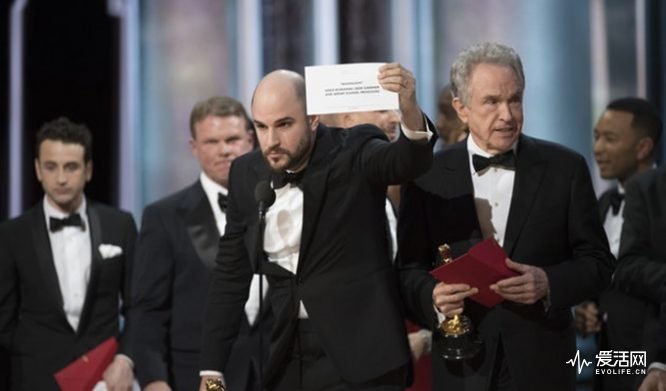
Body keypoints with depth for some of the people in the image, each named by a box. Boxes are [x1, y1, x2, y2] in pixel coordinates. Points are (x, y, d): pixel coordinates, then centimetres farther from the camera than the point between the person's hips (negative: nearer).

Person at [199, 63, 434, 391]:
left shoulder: (353, 152, -8)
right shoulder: (247, 174, 4)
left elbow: (409, 161, -29)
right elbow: (230, 274, 10)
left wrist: (409, 112, -50)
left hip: (359, 355, -4)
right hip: (288, 358, 4)